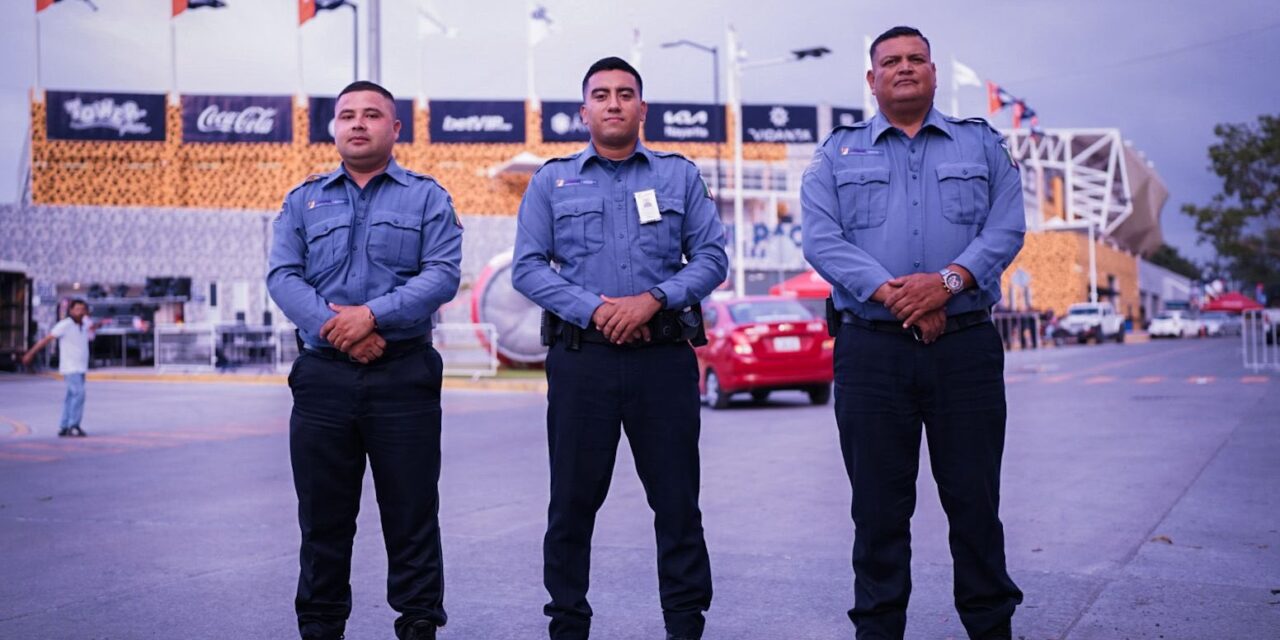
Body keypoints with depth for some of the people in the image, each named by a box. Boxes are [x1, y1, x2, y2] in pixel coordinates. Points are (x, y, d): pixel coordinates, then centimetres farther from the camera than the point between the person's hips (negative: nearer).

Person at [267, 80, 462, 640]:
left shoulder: (427, 198, 8)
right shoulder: (303, 200, 15)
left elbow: (443, 275, -6)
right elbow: (282, 277, 3)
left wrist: (373, 314, -17)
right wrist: (334, 329, -14)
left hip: (404, 376, -2)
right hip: (323, 377, 2)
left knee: (411, 514, 3)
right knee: (322, 515, 9)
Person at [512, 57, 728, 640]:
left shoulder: (680, 175, 11)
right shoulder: (551, 181, 9)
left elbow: (711, 257, 3)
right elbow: (527, 267, 1)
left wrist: (653, 300, -13)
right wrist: (594, 310, -12)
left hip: (664, 356, 0)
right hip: (580, 357, 0)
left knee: (677, 498, 4)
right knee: (573, 499, 6)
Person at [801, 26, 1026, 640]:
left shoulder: (982, 145, 14)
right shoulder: (837, 154, 11)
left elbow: (1006, 227, 2)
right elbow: (821, 239, -3)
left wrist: (948, 280, -17)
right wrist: (894, 296, -15)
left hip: (967, 346, 1)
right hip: (871, 351, 0)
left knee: (975, 497, 5)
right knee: (879, 506, 5)